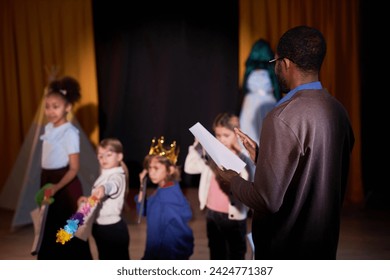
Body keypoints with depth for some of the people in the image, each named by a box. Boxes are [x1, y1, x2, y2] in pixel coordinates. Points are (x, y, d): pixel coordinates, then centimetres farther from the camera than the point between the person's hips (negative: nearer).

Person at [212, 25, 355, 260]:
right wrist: (261, 157, 11)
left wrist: (233, 180, -6)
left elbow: (268, 200, -24)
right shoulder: (338, 110, -1)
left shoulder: (284, 118, -24)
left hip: (285, 249, -7)